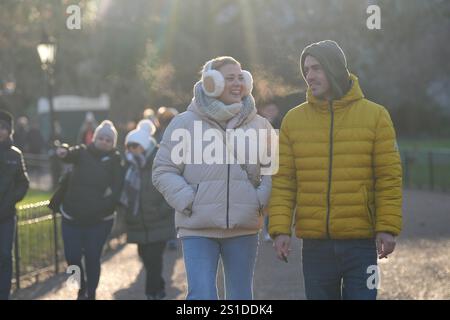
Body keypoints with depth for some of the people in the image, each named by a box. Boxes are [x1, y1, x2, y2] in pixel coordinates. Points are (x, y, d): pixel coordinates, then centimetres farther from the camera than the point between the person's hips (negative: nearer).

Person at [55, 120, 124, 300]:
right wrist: (63, 153, -44)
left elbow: (117, 189, -10)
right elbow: (71, 154, -21)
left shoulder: (115, 160, -1)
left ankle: (91, 294, 18)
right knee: (72, 257, 2)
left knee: (92, 258, 1)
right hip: (72, 217, 1)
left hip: (99, 220, -1)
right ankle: (82, 289, 28)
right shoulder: (83, 153, 1)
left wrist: (105, 205, -24)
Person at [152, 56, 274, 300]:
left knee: (241, 295, 11)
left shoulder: (259, 125, 10)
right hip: (197, 228, -3)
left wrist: (261, 200, -1)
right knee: (201, 295, -12)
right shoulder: (184, 123, 1)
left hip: (244, 228, 3)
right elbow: (163, 170, 3)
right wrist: (188, 202, -8)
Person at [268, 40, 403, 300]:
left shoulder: (375, 115, 1)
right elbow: (283, 181, 5)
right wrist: (280, 228, -4)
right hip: (315, 242, 2)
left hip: (361, 241, -2)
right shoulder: (293, 120, 7)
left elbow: (389, 178, -1)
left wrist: (388, 227, -9)